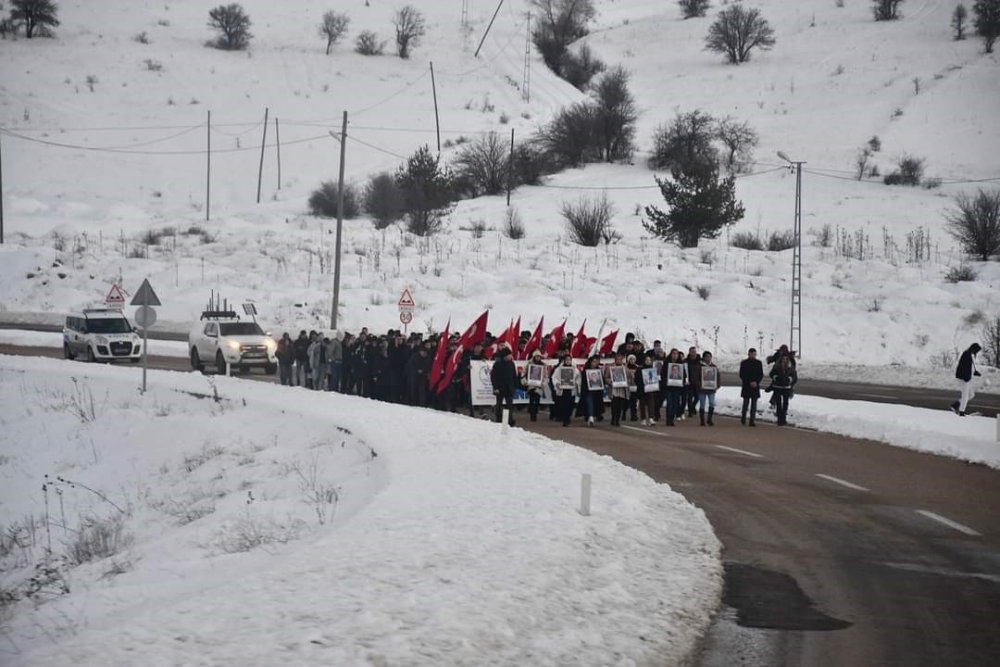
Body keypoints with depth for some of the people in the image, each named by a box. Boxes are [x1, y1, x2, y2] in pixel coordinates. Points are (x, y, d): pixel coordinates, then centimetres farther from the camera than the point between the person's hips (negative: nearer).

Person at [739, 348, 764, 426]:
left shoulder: (758, 363, 7)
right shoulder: (744, 363, 0)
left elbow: (761, 375, 6)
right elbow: (742, 375, -3)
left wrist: (756, 382, -10)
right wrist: (750, 382, -12)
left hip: (755, 386, 2)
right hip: (746, 386, -2)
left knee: (754, 404, -1)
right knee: (746, 403, -2)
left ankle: (752, 420, 0)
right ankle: (743, 419, 16)